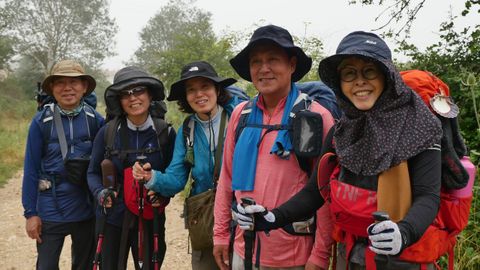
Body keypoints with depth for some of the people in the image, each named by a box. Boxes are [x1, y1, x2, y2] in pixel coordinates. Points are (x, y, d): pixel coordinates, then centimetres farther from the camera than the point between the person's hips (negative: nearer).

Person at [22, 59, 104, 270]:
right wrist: (30, 212, -5)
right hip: (50, 211, -1)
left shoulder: (96, 120, -4)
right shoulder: (41, 121, -6)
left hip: (87, 211, 1)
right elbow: (31, 169, -4)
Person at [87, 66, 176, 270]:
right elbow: (93, 172, 4)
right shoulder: (107, 132, -7)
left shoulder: (165, 132, -6)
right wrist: (100, 193, -16)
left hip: (150, 220, 0)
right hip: (112, 218, 0)